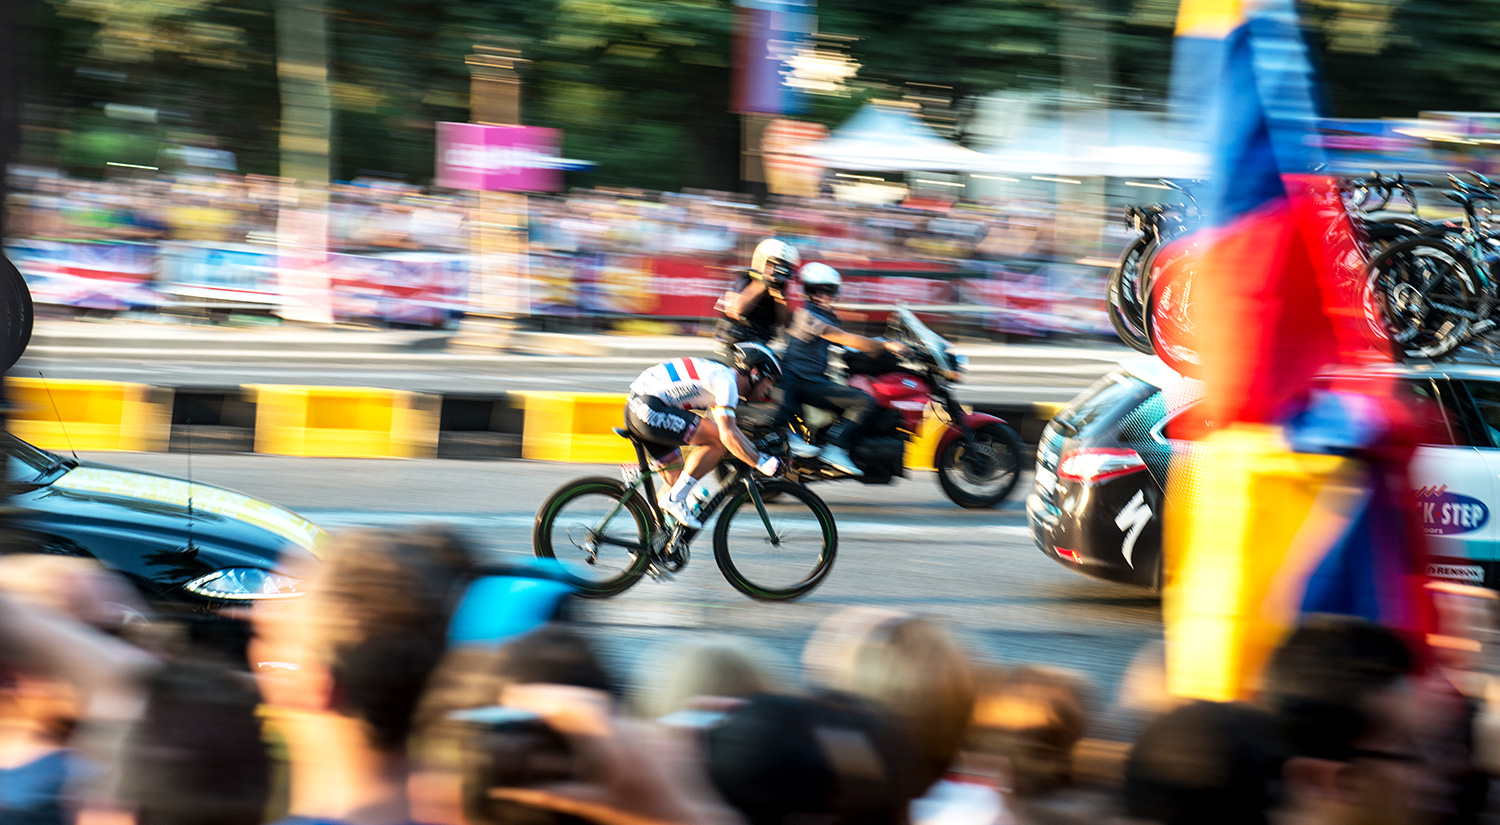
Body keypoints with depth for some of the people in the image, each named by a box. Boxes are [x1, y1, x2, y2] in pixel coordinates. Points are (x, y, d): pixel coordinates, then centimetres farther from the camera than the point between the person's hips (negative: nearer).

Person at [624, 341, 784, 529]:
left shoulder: (721, 375, 20)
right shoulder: (726, 380, -11)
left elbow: (727, 425, 33)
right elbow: (728, 435, -20)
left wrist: (755, 449, 29)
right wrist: (761, 463, -16)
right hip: (650, 409, -11)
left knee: (677, 480, 14)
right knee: (717, 441, -14)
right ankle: (675, 499, -12)